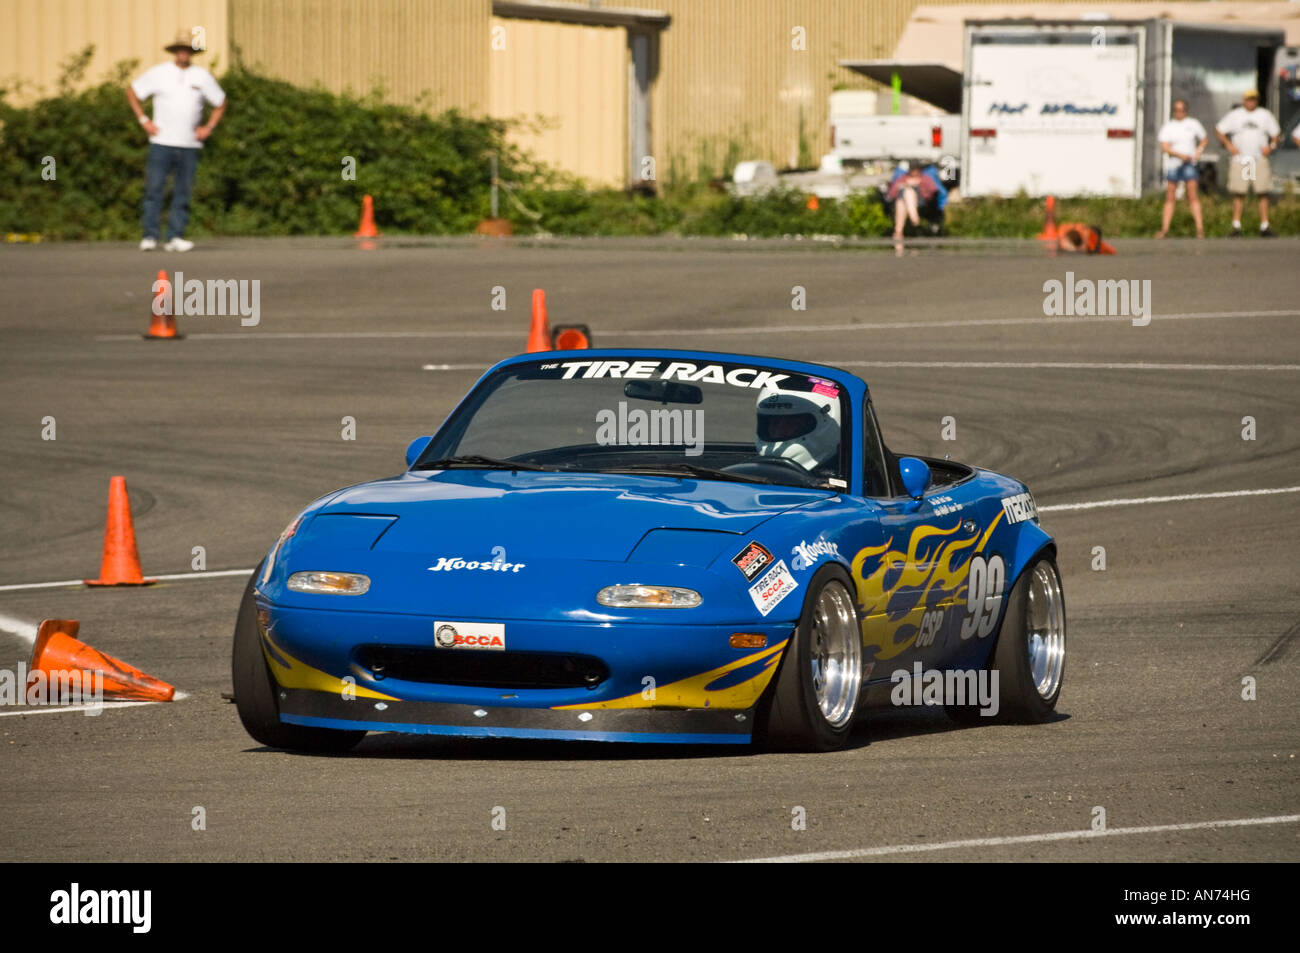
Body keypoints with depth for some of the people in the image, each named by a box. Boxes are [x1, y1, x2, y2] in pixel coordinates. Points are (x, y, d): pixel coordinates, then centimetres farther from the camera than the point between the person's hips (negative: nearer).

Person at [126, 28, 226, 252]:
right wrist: (144, 120, 3)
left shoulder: (202, 76, 9)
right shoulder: (158, 73, 3)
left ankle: (175, 237, 4)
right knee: (154, 189, -8)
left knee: (183, 192, 0)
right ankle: (149, 237, -5)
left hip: (189, 145, 2)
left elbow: (220, 104, 20)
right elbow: (132, 92, 12)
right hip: (161, 142, -2)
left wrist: (209, 127, 7)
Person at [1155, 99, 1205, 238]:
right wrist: (1180, 155, -19)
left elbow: (1204, 139, 20)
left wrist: (1199, 151, 1)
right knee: (1170, 198, 2)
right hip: (1172, 164, 1)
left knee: (1193, 196, -10)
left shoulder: (1193, 124, 7)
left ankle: (1200, 228, -13)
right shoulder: (1168, 127, 5)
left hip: (1189, 164, -1)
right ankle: (1165, 228, 5)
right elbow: (1164, 147, -5)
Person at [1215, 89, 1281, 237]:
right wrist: (1228, 145, 0)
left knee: (1263, 193, -4)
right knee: (1238, 193, -5)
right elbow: (1218, 130, 12)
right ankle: (1236, 226, -1)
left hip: (1260, 159, 1)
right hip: (1240, 159, -1)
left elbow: (1276, 133, 18)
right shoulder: (1234, 115, 8)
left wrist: (1271, 146, 0)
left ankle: (1264, 226, -1)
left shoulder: (1265, 115, 12)